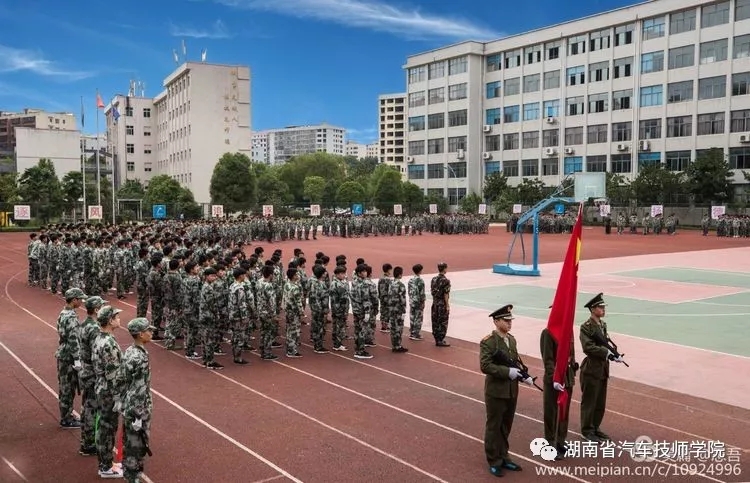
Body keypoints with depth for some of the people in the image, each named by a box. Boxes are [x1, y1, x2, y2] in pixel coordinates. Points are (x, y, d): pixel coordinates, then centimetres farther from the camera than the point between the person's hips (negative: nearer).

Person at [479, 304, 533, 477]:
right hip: (496, 392, -7)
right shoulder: (488, 342, -16)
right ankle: (494, 461, 19)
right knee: (494, 427, 7)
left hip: (512, 391, 7)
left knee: (506, 427, 18)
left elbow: (516, 361, 14)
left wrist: (524, 375, -4)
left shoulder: (511, 339, 7)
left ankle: (503, 458, 32)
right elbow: (485, 366, -23)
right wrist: (507, 372, -26)